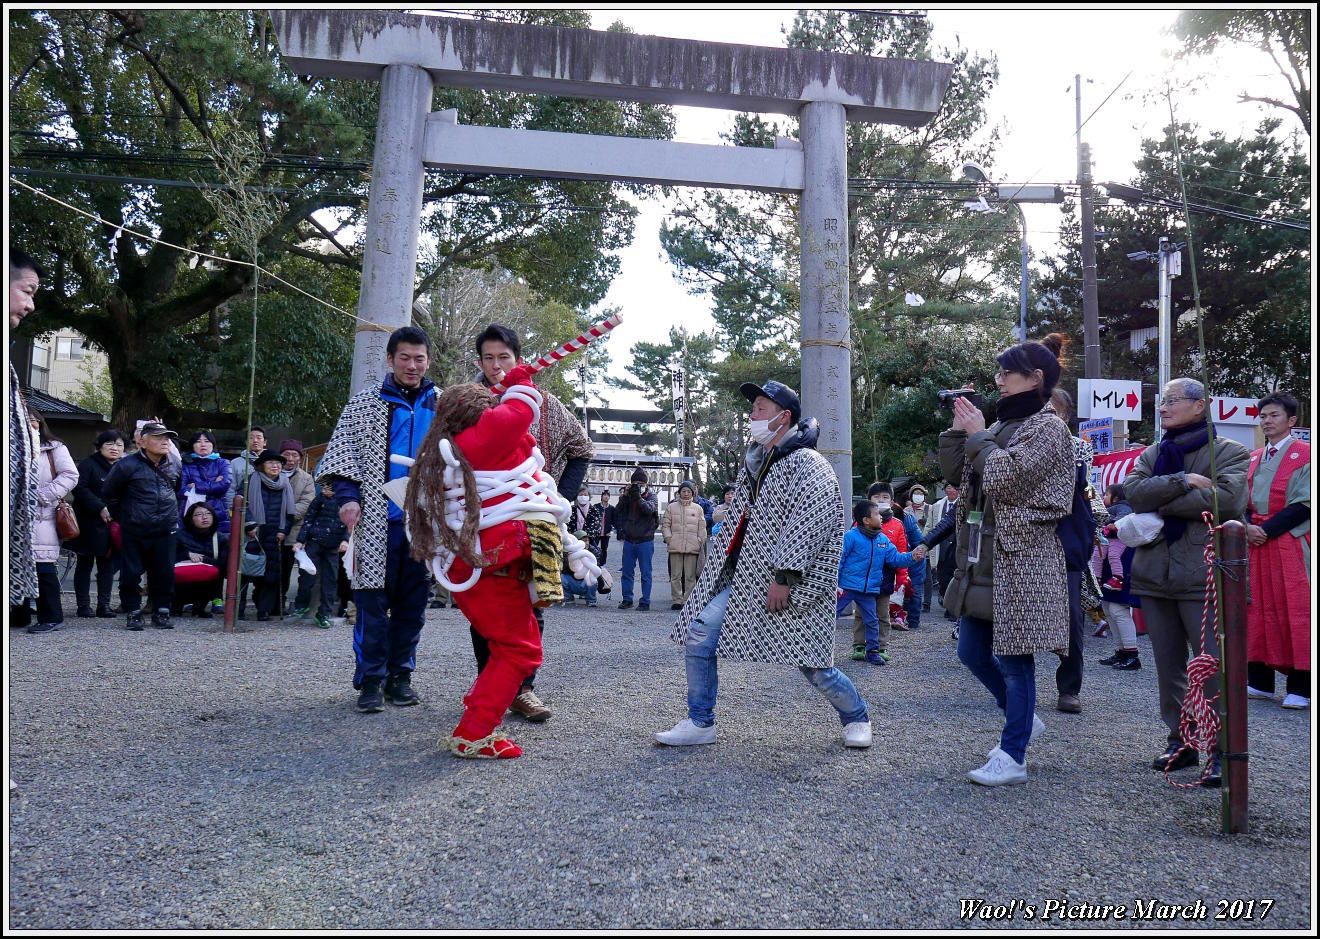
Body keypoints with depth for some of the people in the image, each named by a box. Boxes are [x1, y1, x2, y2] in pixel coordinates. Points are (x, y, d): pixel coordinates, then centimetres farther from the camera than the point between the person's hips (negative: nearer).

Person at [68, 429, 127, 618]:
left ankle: (104, 605, 11)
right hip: (89, 523, -4)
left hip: (113, 525, 5)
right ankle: (83, 605, 8)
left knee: (108, 564, 6)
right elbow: (79, 489, -14)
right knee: (85, 564, 3)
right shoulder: (88, 465, -3)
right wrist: (100, 507, -19)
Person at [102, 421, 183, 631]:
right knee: (131, 574, 1)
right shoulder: (128, 465, -8)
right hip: (133, 532, -3)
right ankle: (132, 613, 15)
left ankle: (161, 612, 17)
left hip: (165, 532, 3)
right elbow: (108, 493, 3)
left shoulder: (172, 465, 7)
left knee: (165, 574, 5)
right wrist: (123, 517, 6)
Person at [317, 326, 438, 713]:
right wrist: (347, 496, -12)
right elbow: (342, 453, 3)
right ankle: (371, 680, 4)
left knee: (413, 601, 7)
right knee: (373, 600, -4)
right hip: (378, 519, -2)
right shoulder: (364, 403, 6)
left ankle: (401, 675, 17)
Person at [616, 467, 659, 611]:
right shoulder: (627, 496, 8)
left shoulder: (650, 496, 0)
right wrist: (625, 496, -15)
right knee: (627, 572, 7)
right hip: (629, 540, 3)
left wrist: (638, 497, -33)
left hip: (645, 541, -3)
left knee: (645, 573, 0)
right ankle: (627, 599, 17)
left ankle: (645, 601, 5)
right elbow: (618, 512, -3)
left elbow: (649, 509, -20)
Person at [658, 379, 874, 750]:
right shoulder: (754, 460, 14)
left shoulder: (806, 463, -13)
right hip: (744, 576, 8)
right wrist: (719, 562, 21)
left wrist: (784, 577, -24)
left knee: (811, 663, -1)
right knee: (698, 634, -4)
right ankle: (699, 723, 9)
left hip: (789, 581, -7)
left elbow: (812, 523, -22)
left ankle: (857, 718, 27)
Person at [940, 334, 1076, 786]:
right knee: (972, 653, 13)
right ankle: (1024, 718, 33)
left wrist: (976, 435, -9)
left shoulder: (1047, 427, -9)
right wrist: (958, 428, 3)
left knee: (1014, 660, -2)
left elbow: (1005, 478, -21)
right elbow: (956, 474, 13)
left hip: (1021, 560, -9)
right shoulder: (1001, 425, 16)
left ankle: (1012, 758, 8)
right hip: (982, 559, 9)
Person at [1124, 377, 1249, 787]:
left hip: (1203, 575, -5)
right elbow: (1133, 491, -3)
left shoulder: (1228, 452, 2)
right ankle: (1181, 742, 22)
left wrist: (1160, 504, -11)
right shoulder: (1151, 454, 16)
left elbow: (1225, 496, -17)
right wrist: (1183, 482, -16)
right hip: (1155, 573, 5)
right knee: (1168, 665, 11)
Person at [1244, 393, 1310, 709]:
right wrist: (1248, 527, -5)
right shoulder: (1253, 459, 16)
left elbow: (1303, 505, -10)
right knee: (1259, 608, 7)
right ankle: (1260, 682, 13)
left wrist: (1267, 530, -15)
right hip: (1256, 542, 6)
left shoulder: (1304, 455, -3)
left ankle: (1300, 688, -1)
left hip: (1290, 543, -6)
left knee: (1294, 609, -5)